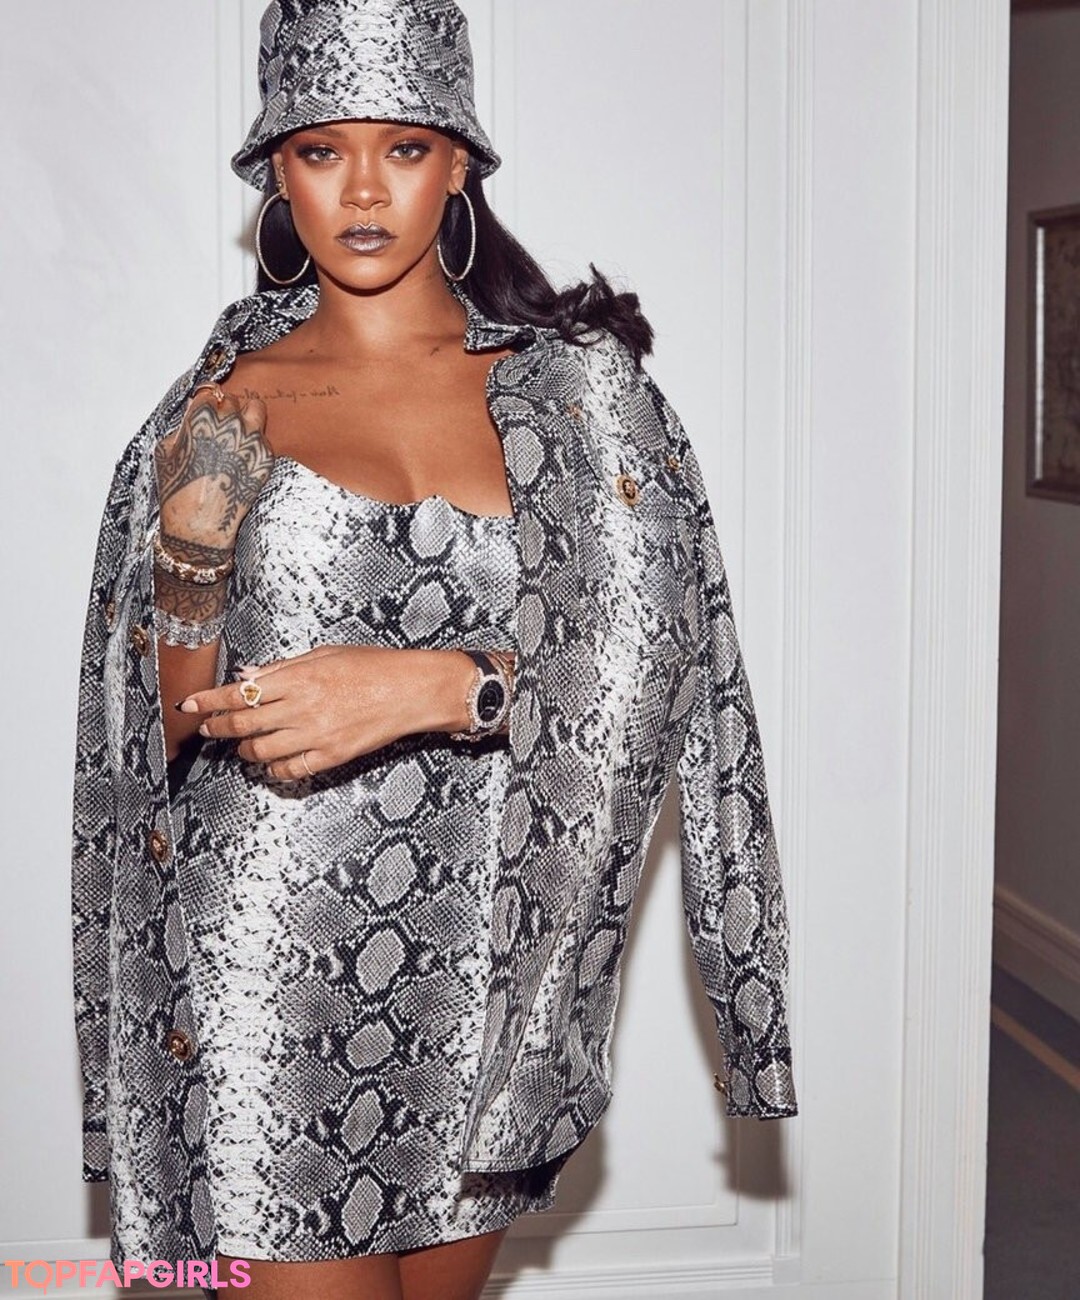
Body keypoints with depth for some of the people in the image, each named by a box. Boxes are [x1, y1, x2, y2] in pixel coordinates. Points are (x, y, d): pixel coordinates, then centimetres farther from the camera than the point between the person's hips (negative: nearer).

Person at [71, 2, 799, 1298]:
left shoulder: (577, 386, 2)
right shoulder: (223, 409, 3)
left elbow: (648, 668, -8)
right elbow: (173, 730, 3)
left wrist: (429, 686, -23)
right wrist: (193, 547, -14)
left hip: (483, 962, 1)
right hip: (268, 966, -1)